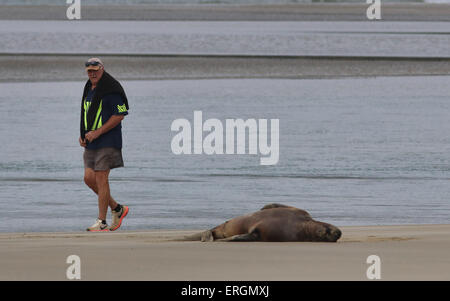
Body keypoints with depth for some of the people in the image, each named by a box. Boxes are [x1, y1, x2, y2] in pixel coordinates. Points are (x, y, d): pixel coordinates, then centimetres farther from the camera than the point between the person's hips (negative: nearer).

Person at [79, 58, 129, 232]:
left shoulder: (110, 90, -12)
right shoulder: (89, 90, 16)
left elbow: (120, 115, -17)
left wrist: (97, 132, -18)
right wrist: (82, 135, 10)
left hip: (107, 141, -9)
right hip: (91, 143, 9)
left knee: (101, 179, -9)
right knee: (89, 178, 5)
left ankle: (101, 222, -6)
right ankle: (117, 209, 20)